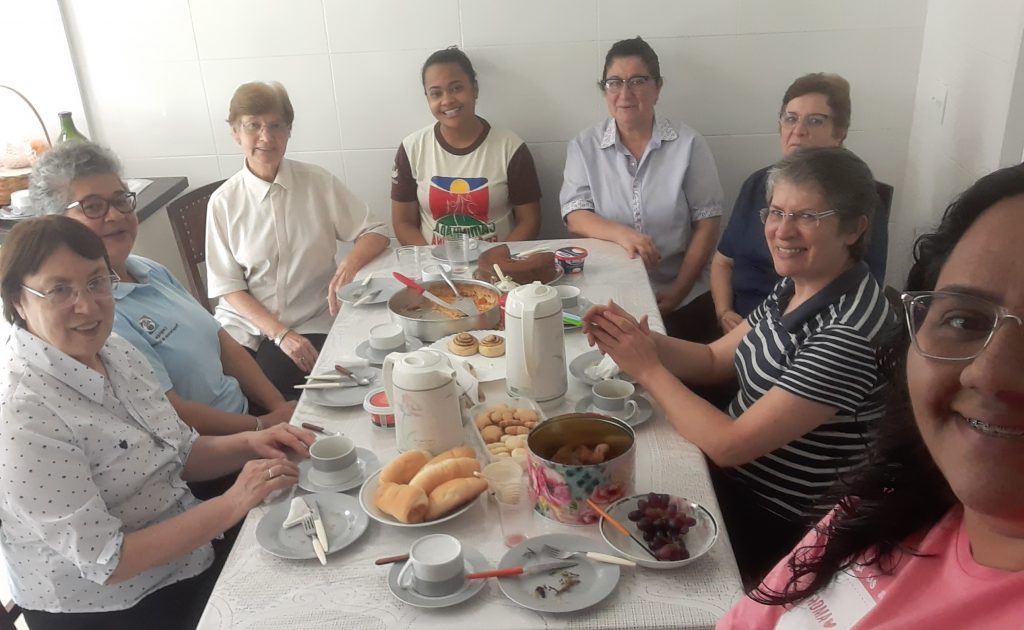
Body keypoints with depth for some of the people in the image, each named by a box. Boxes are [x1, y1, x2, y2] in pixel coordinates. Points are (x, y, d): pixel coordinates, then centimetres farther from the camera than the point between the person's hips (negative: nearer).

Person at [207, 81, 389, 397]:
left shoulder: (318, 183, -2)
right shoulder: (224, 201, -1)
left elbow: (374, 234, 3)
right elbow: (228, 287, -1)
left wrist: (350, 264, -20)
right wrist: (280, 333, -14)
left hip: (311, 324, -1)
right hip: (244, 324, 1)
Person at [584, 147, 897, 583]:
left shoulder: (848, 333, -29)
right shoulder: (793, 287, -2)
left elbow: (729, 445, -28)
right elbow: (714, 360, 6)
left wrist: (647, 369, -19)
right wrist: (642, 341, -12)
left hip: (783, 529, -7)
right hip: (738, 475, 7)